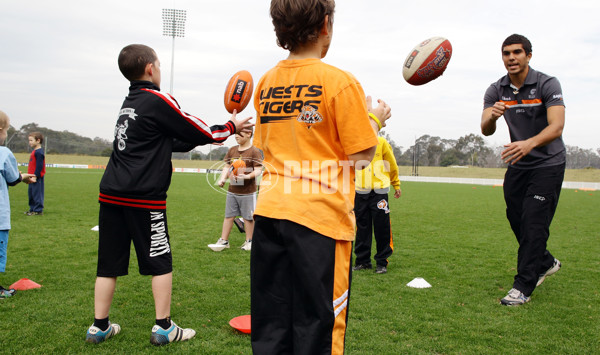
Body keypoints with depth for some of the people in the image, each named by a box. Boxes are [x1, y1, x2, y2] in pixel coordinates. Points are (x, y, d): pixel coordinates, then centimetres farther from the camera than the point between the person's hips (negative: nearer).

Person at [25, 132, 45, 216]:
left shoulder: (39, 152, -16)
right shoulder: (34, 151, 16)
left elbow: (39, 166, -20)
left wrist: (35, 176, -22)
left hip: (37, 177, -10)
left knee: (37, 193, -6)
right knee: (31, 193, 15)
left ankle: (38, 210, 0)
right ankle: (32, 209, 24)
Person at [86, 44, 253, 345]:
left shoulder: (129, 102, 18)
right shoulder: (158, 101, -7)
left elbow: (174, 141, 20)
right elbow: (202, 133, -3)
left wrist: (219, 132, 20)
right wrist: (231, 127, 14)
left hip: (111, 193, 8)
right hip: (143, 196, -8)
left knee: (110, 263, 12)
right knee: (160, 262, 5)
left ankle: (99, 326, 21)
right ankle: (163, 328, 13)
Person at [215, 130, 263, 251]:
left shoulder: (255, 152, -9)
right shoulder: (232, 150, 9)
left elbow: (258, 170, -13)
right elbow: (227, 167, 14)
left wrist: (247, 176, -31)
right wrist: (222, 179, -2)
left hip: (248, 192, -5)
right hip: (232, 190, 5)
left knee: (248, 217, 5)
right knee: (229, 215, 10)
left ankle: (249, 241, 19)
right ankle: (223, 240, 18)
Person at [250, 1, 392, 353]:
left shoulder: (266, 83, 10)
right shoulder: (340, 81, -8)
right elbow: (360, 156, -8)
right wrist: (374, 119, 10)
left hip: (270, 212, 6)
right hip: (320, 217, -5)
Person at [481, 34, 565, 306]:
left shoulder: (547, 84, -15)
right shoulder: (496, 90, -2)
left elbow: (556, 127, -28)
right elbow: (486, 130, -13)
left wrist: (530, 143, -48)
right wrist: (492, 116, -36)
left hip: (548, 163, -5)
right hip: (518, 164, 5)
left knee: (534, 222, -9)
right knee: (516, 219, 10)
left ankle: (523, 286, 1)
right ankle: (545, 263, 35)